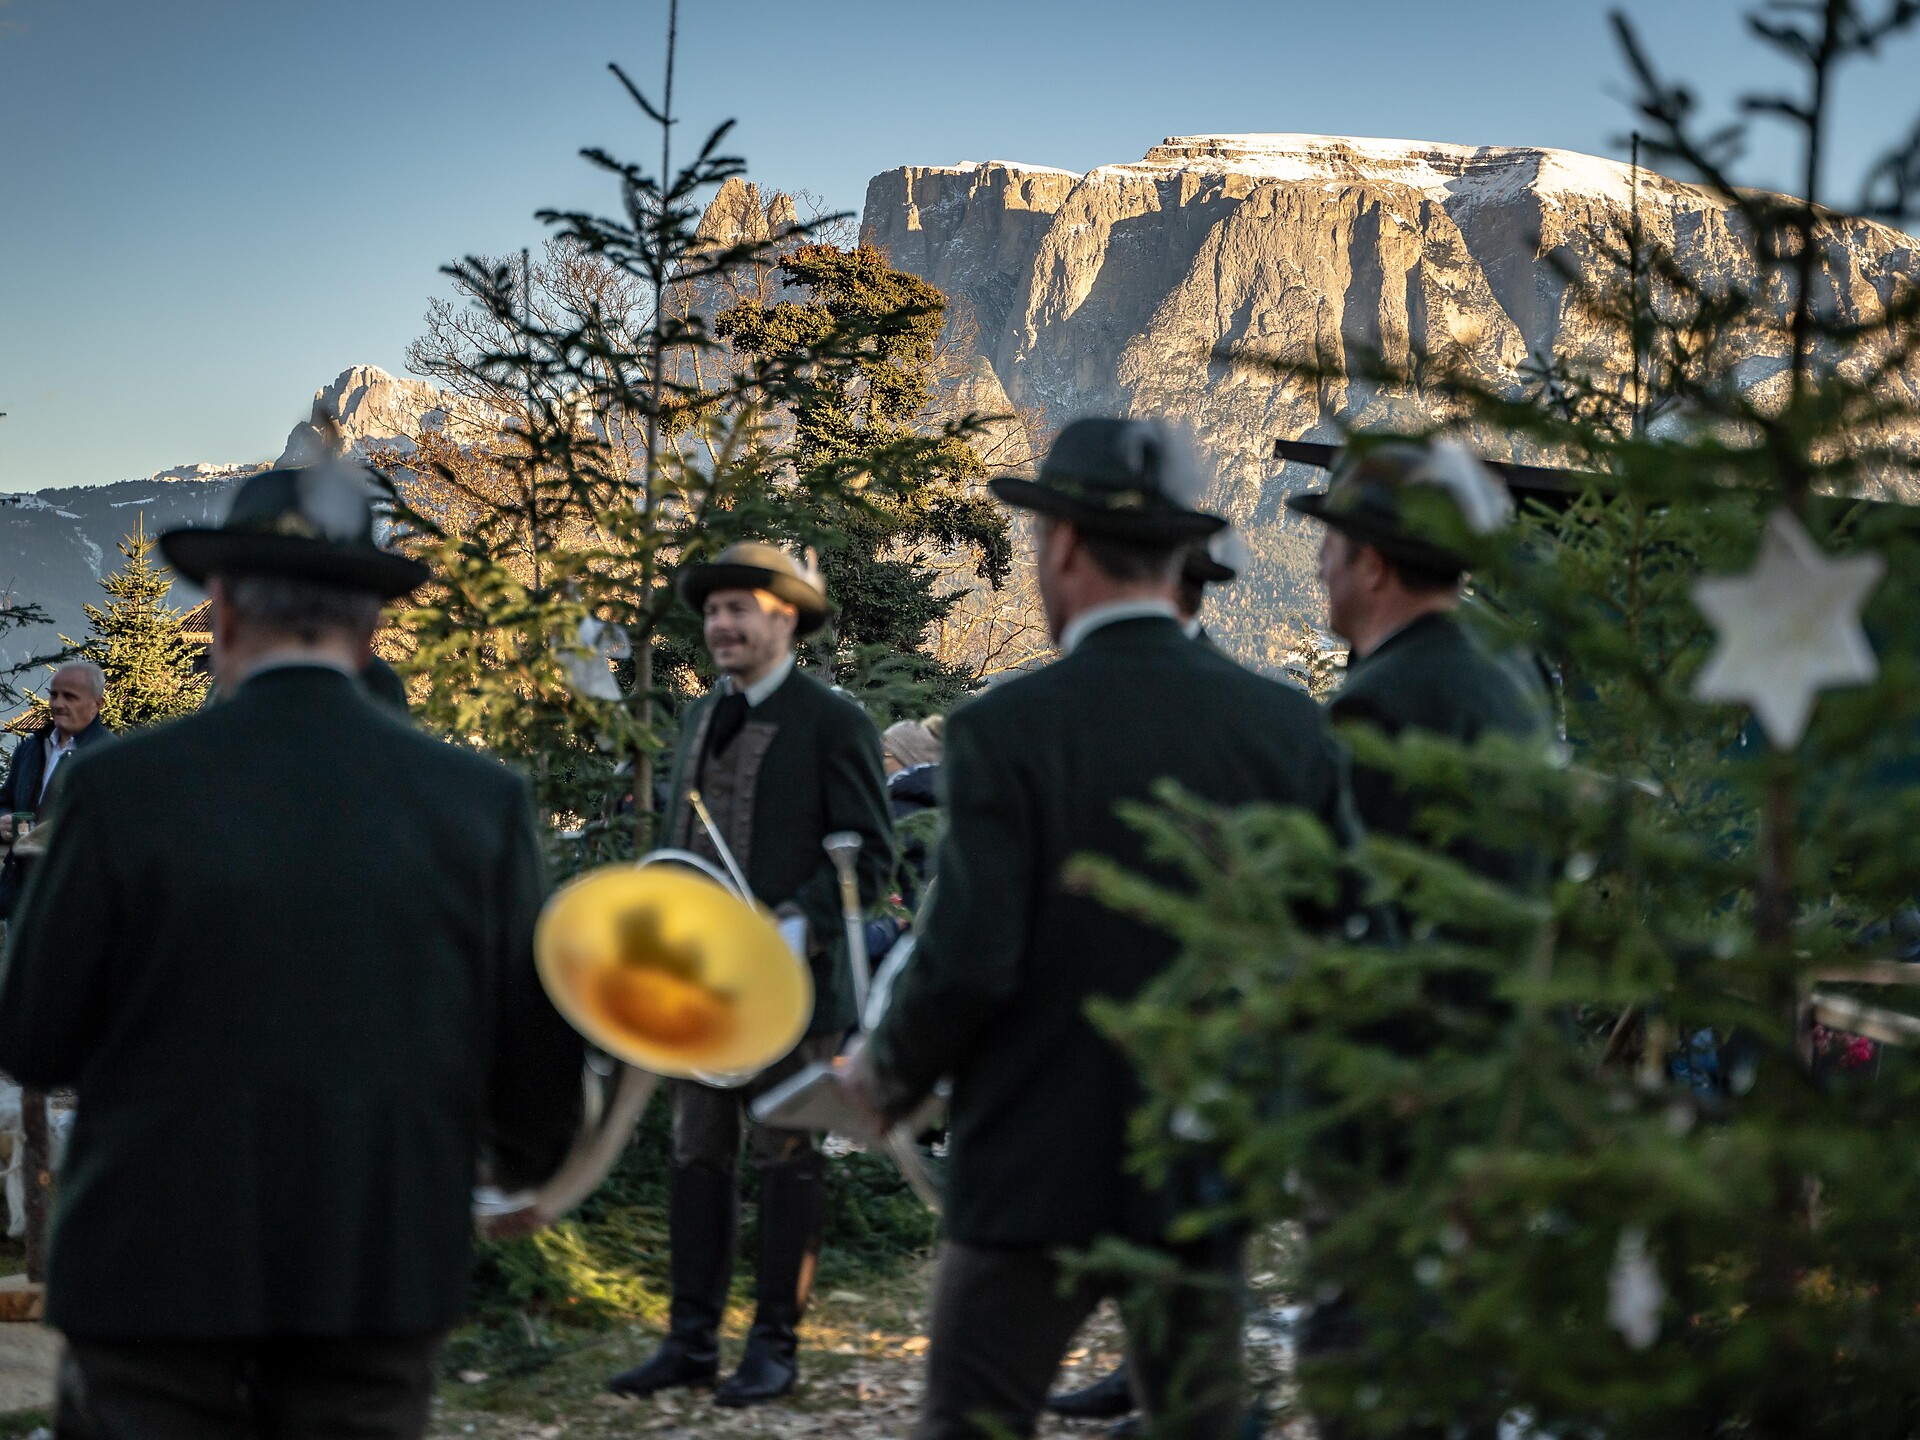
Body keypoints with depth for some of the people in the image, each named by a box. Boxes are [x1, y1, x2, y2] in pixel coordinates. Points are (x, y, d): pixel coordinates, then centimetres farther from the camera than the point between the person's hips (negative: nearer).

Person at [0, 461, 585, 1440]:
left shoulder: (124, 786, -8)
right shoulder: (481, 800, -3)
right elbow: (535, 1039, 3)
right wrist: (525, 1160, 24)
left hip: (158, 1267, -2)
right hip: (385, 1271, 2)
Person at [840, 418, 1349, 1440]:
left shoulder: (1007, 730, -14)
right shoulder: (1285, 727, -1)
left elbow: (968, 962, -17)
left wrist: (888, 1077, 1)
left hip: (1034, 1170, -4)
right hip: (1208, 1167, 4)